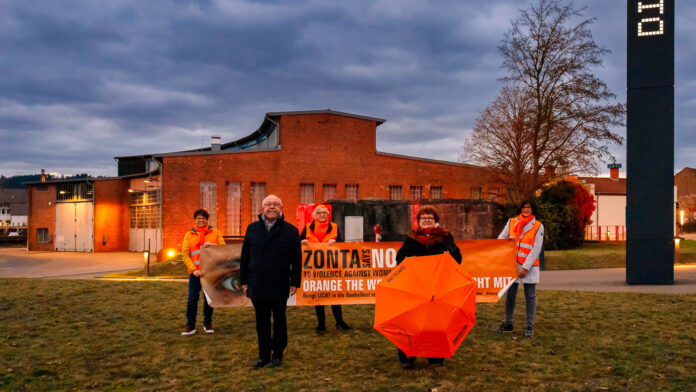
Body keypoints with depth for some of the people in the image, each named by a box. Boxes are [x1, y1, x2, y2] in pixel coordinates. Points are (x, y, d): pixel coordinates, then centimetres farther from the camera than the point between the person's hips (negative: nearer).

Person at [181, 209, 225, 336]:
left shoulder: (215, 232, 5)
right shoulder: (189, 235, 5)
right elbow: (184, 254, -1)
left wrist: (212, 245, -16)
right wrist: (193, 269, -13)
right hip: (195, 272, 0)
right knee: (192, 298, -3)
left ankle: (208, 323, 22)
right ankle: (190, 325, 9)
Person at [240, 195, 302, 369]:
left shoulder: (290, 230, -2)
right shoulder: (252, 229, 7)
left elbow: (296, 259, -1)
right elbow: (245, 256, 9)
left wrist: (294, 282, -5)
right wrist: (244, 280, 6)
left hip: (280, 286, -2)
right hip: (257, 286, 3)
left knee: (279, 320, 10)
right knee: (261, 322, 11)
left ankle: (277, 354, 23)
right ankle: (263, 355, 22)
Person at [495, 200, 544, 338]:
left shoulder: (538, 226, 0)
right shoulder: (511, 222, 8)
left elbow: (536, 249, -6)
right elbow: (500, 239, 9)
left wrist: (525, 267, -12)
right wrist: (508, 239, -15)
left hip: (529, 266, -2)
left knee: (530, 296, 2)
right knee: (510, 294, 8)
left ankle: (529, 327, 9)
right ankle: (508, 324, 20)